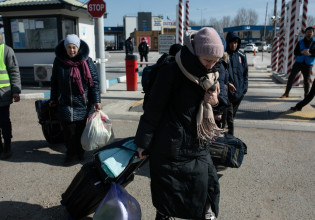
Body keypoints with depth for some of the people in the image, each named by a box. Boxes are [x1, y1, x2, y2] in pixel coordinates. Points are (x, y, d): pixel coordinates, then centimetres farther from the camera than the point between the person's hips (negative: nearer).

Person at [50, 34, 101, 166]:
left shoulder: (86, 61, -3)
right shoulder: (59, 61, 3)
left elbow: (94, 81, -3)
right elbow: (54, 81, 13)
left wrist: (96, 101, -7)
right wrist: (53, 98, 18)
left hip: (83, 103, -1)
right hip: (65, 103, 1)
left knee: (81, 129, 5)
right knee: (69, 130, -1)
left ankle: (79, 153, 22)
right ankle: (72, 154, 15)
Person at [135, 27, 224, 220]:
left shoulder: (211, 75, 3)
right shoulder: (172, 72, -17)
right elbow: (153, 109, -14)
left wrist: (214, 98, -6)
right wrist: (144, 142, -9)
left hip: (198, 147, 6)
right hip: (172, 148, -6)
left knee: (208, 189, 12)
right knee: (168, 196, 9)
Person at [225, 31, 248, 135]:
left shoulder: (242, 56, 8)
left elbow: (245, 73, 12)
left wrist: (245, 88, 4)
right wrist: (227, 83, -19)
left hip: (239, 91, 5)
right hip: (227, 91, -4)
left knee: (232, 114, 17)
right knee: (229, 116, -7)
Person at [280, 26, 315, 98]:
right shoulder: (300, 42, 6)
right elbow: (295, 52, 0)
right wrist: (302, 52, -19)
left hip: (308, 65, -2)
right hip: (298, 63, 2)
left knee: (306, 81, -1)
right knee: (291, 77, 0)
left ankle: (306, 96, 11)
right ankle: (286, 93, 11)